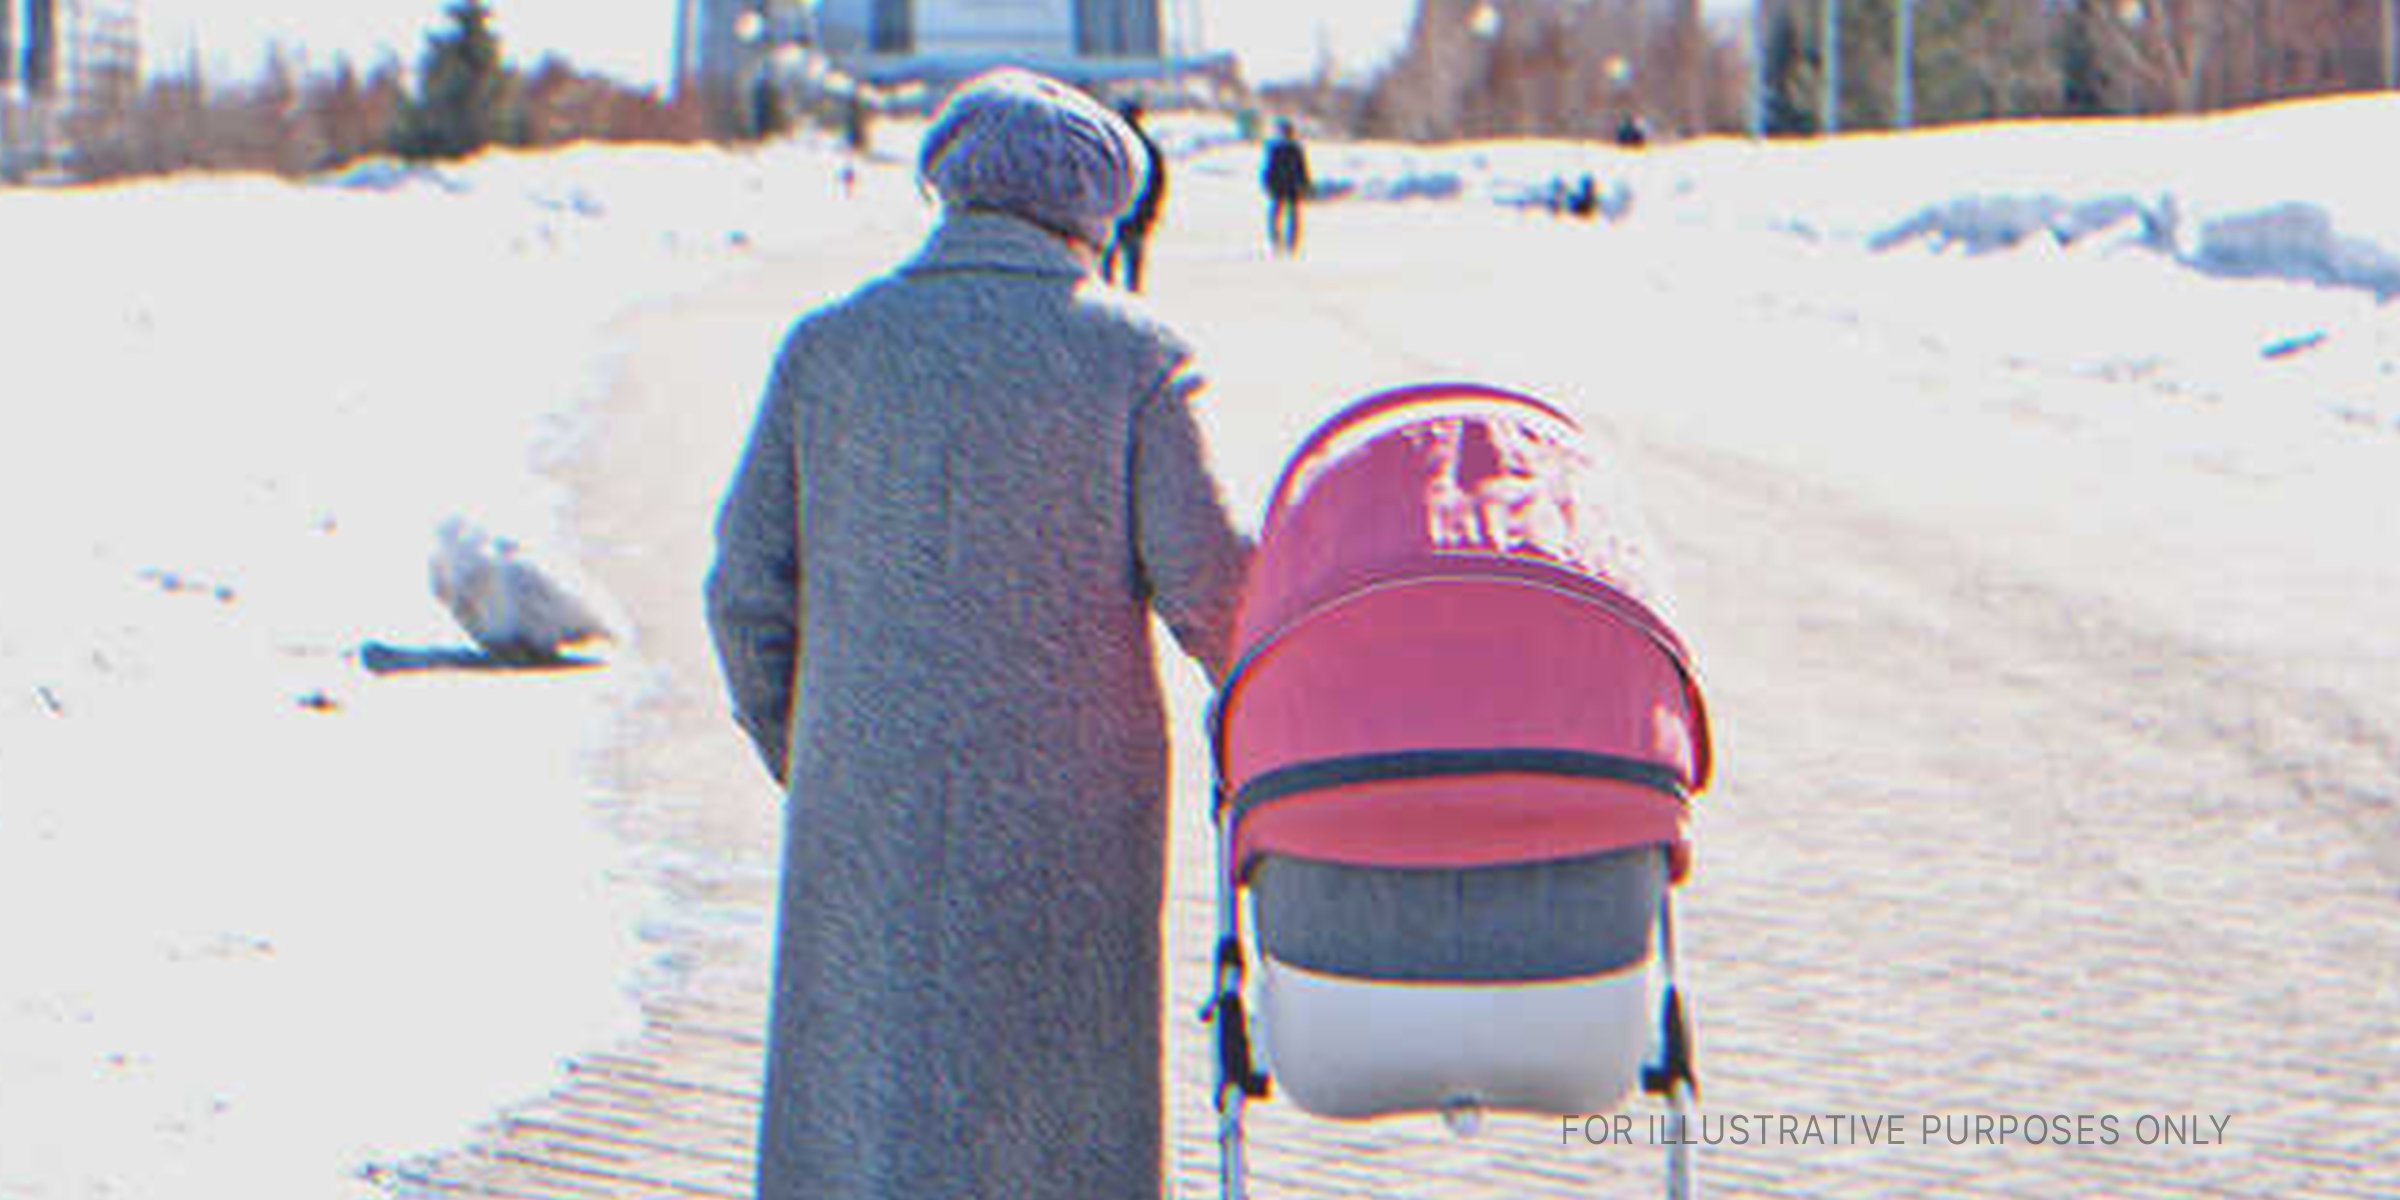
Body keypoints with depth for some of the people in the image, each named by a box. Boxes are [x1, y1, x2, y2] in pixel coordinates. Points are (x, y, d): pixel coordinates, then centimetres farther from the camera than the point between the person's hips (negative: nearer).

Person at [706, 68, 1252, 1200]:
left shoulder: (828, 346, 5)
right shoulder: (1130, 355, -2)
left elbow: (750, 587, 3)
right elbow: (1207, 582, -8)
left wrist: (791, 748, 18)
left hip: (870, 799, 1)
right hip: (1069, 801, -1)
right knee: (1060, 1109, 11)